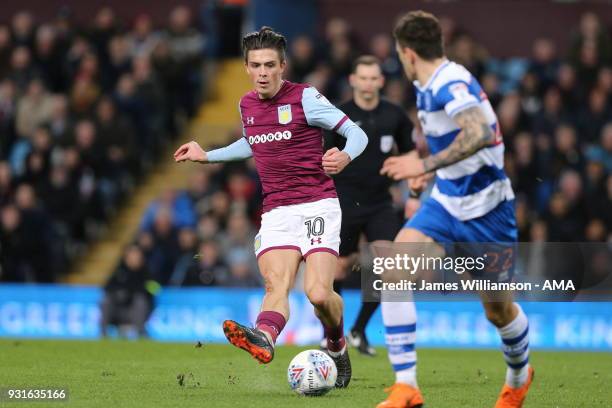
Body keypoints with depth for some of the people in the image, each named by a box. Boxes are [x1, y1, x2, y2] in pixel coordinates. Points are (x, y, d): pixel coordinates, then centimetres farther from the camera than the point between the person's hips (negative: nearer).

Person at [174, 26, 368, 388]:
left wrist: (344, 157, -30)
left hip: (317, 206, -5)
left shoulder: (305, 98, -7)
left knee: (318, 292, -18)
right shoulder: (247, 105, 12)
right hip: (276, 213, 5)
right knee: (276, 285, -21)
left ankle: (337, 347, 14)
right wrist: (207, 156, 33)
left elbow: (357, 134, -9)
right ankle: (264, 339, -52)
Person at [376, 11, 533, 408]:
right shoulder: (429, 87, 7)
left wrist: (427, 164, -42)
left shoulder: (450, 84, -22)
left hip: (485, 209, -7)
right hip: (446, 203, 8)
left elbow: (479, 134, -39)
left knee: (498, 309, 8)